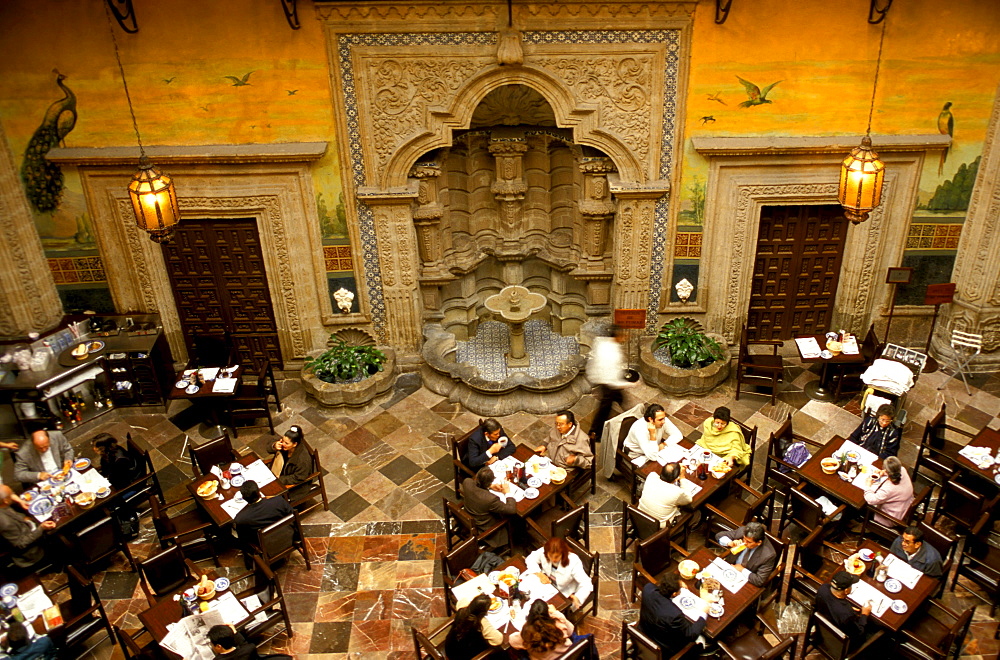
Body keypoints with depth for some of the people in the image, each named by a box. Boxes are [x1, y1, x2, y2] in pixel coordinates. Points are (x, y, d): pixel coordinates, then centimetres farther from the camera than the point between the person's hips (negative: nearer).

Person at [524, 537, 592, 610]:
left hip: (564, 594, -5)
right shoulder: (543, 552, -22)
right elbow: (530, 559, -5)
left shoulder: (573, 562, -31)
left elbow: (586, 584, -31)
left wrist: (577, 598, -50)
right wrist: (539, 574, -23)